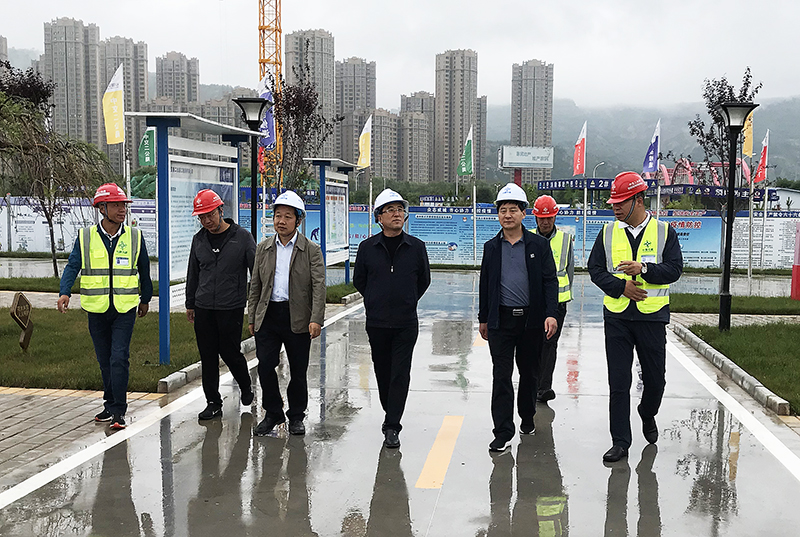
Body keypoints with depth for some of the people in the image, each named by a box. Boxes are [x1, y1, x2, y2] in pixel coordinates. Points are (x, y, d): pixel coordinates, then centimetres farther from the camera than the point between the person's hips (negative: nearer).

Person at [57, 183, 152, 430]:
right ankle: (111, 404, 26)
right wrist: (65, 292, -19)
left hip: (125, 309, -2)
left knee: (119, 359, -10)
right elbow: (73, 266, -2)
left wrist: (145, 299, 19)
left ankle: (119, 411, -4)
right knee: (104, 361, 11)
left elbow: (144, 270, 12)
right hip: (97, 310, 2)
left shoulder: (134, 237, 2)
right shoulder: (86, 237, 1)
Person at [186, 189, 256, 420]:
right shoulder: (199, 239, 8)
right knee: (208, 356, 6)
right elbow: (193, 274, 18)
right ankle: (213, 402, 17)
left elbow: (256, 271, -2)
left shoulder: (242, 237, -5)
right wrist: (190, 304, 19)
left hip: (231, 308, -4)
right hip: (203, 308, 4)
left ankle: (246, 387, 28)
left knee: (230, 352, 1)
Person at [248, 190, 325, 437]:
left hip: (297, 319, -2)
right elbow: (255, 285, 13)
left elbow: (319, 286, -7)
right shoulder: (263, 248, 10)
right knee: (265, 366, -3)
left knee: (298, 371, 6)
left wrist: (316, 320, -17)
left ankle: (296, 416, 24)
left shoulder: (311, 250, -1)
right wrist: (252, 318, 9)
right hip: (268, 316, 2)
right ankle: (273, 413, 16)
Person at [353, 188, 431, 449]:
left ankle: (392, 427, 1)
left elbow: (424, 280, 13)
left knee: (400, 374, -3)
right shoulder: (367, 247, 0)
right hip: (376, 322, 1)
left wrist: (408, 302, 10)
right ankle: (391, 414, 31)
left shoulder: (416, 247, 0)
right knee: (383, 372, 12)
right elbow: (359, 280, 13)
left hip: (406, 323, -1)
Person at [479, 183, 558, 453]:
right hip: (501, 320, 1)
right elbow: (485, 284, 12)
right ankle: (503, 432, 0)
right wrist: (483, 319, 13)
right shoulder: (491, 247, 7)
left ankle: (527, 418, 34)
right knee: (501, 375, -3)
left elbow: (550, 281, -2)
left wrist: (551, 314, -13)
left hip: (532, 319, 0)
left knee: (529, 372, 13)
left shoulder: (539, 244, 1)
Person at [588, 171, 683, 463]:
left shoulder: (664, 232, 1)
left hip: (652, 317, -1)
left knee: (655, 378, 10)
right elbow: (595, 269, 4)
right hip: (616, 316, 1)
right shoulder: (608, 232, 6)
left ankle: (647, 414, 42)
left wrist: (644, 269, -23)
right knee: (618, 382, 1)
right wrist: (622, 287, -12)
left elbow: (674, 269, -6)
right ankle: (620, 442, 9)